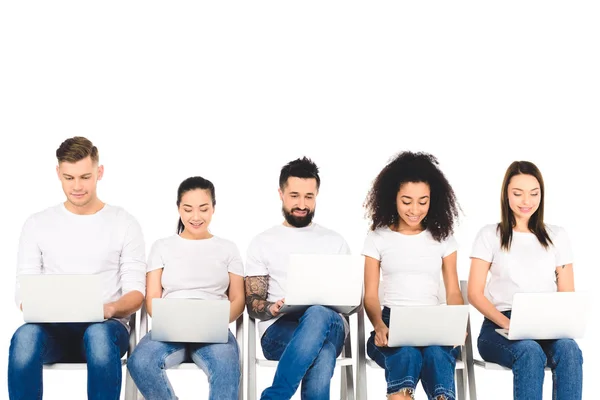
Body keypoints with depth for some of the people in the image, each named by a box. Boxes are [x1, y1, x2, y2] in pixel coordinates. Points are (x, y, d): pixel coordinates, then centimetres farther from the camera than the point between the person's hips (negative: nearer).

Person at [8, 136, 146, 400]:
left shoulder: (124, 224, 7)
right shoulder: (37, 224, 12)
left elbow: (136, 291, 2)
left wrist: (111, 309, -20)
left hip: (106, 327, -1)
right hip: (53, 328, 1)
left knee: (98, 335, -39)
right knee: (25, 336, -35)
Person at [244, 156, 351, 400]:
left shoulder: (335, 242, 18)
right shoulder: (262, 243, 14)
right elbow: (252, 304, 8)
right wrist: (272, 309, -16)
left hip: (329, 326, 1)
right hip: (278, 329, -1)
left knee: (318, 315, -40)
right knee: (322, 353, -38)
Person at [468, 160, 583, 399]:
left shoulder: (557, 236, 15)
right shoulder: (490, 235, 8)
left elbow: (567, 294, 12)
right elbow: (475, 294, 1)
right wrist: (508, 323, -16)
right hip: (500, 327, -2)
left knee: (568, 350, -33)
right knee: (529, 351, -37)